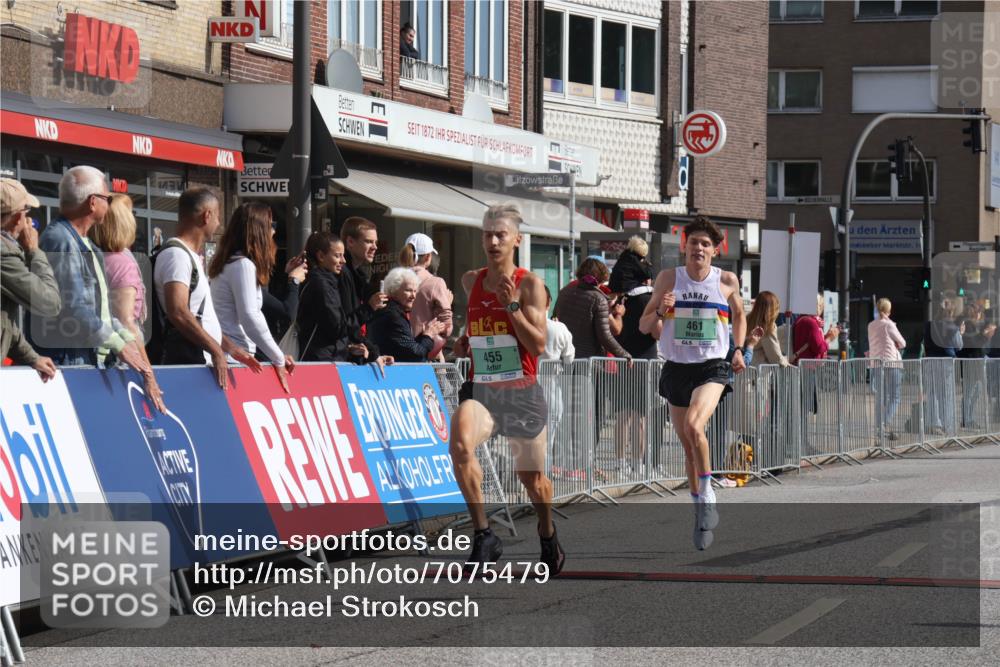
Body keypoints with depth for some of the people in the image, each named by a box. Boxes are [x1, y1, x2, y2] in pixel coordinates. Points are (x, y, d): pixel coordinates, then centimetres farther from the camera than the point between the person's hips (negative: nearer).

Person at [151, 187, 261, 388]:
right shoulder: (176, 255, -10)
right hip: (187, 363, -10)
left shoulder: (191, 256, 22)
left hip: (203, 362, 10)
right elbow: (178, 313, -22)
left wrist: (230, 347, 24)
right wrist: (216, 350, -20)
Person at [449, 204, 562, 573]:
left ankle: (548, 536, 44)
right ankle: (483, 535, -24)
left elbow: (539, 345, -16)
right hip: (481, 389, 2)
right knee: (460, 445, -31)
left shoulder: (529, 284, -8)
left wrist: (512, 305, -22)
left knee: (533, 478, 13)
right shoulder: (471, 281, 6)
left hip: (522, 392, -2)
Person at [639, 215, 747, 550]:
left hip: (713, 367, -3)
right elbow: (644, 327, 4)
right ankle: (700, 511, 25)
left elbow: (739, 314, 21)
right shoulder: (668, 278, 1)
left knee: (694, 425, -28)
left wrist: (738, 349, 9)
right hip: (676, 368, 3)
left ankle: (708, 497, -15)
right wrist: (660, 311, -16)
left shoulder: (727, 280, 1)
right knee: (688, 445, 10)